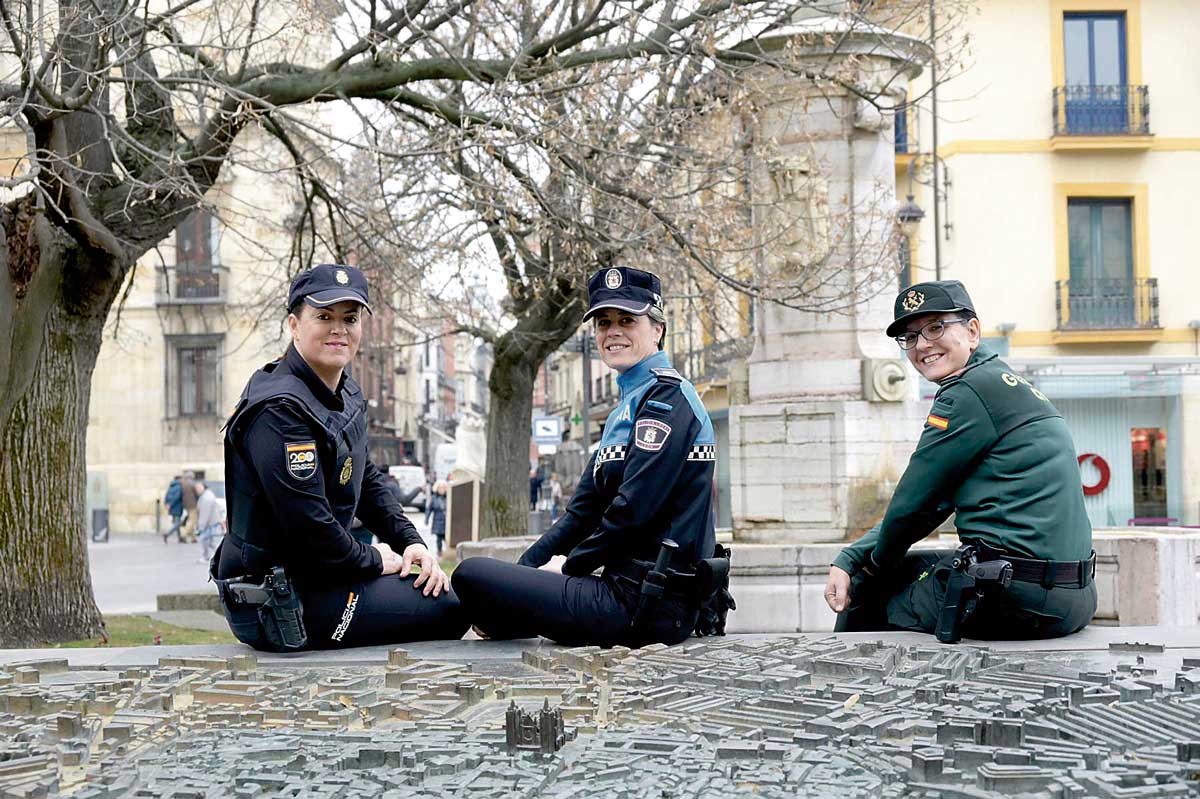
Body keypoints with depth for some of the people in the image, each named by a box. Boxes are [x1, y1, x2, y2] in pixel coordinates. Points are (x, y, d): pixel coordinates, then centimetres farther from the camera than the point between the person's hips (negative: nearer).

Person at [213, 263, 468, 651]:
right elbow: (309, 528, -27)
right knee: (449, 607, -11)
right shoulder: (280, 411, -23)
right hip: (275, 606, -10)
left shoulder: (347, 394, 10)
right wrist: (374, 560, -12)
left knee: (442, 585, 22)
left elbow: (368, 480, 19)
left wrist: (410, 542, 5)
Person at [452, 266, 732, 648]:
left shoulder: (667, 397, -11)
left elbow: (633, 510, -19)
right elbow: (584, 508, 18)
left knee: (469, 575, -15)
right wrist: (524, 566, 7)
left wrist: (569, 565, -6)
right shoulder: (626, 409, 20)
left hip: (645, 602, -11)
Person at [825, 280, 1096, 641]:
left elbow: (912, 504, -9)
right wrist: (846, 561, 12)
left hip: (1016, 598, -9)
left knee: (861, 595, 11)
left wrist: (875, 566, 11)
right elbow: (930, 506, 18)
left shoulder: (970, 390, -13)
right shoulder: (1008, 384, 18)